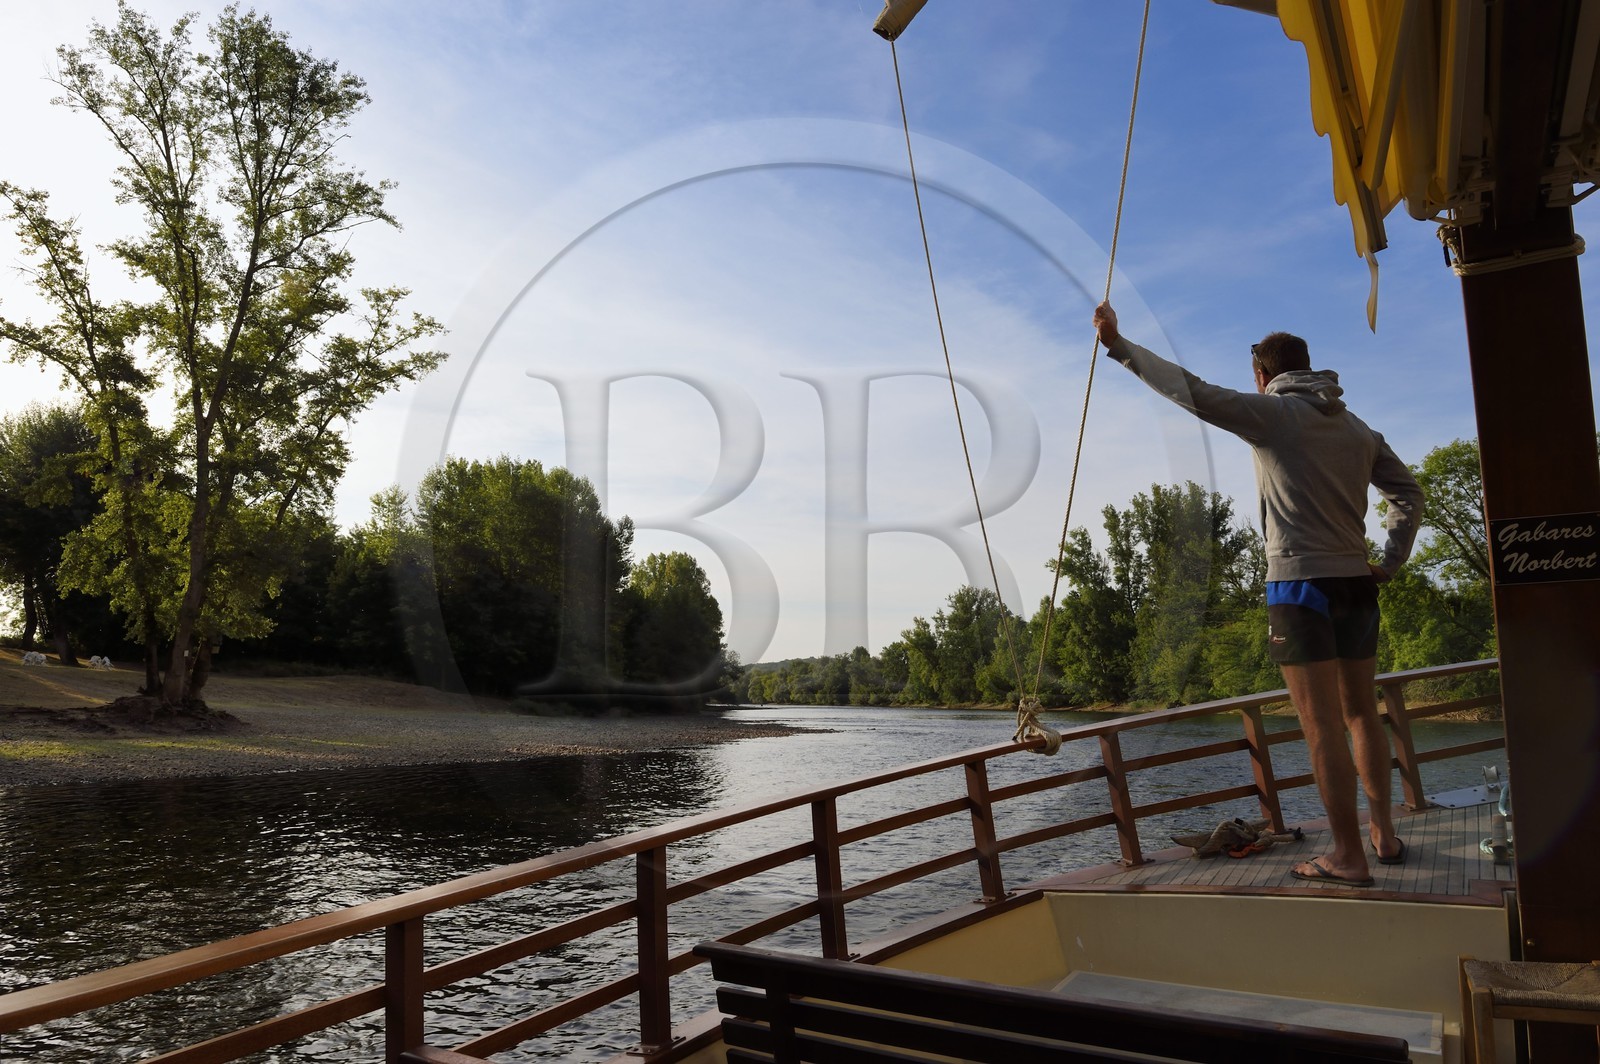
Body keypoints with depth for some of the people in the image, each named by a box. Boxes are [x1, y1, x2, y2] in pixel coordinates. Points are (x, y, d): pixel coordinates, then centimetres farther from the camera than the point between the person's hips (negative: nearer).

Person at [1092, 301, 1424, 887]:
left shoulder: (1273, 412, -5)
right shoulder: (1356, 427, 15)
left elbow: (1193, 392, -14)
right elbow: (1408, 492, 16)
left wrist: (1119, 344, -11)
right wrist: (1391, 561, 14)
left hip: (1301, 583, -7)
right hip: (1356, 584, 7)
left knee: (1322, 727, -4)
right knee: (1362, 715, 17)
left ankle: (1348, 856, 1)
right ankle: (1384, 834, 26)